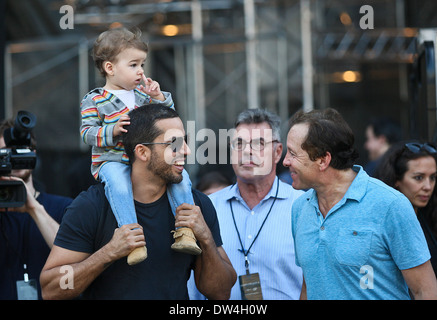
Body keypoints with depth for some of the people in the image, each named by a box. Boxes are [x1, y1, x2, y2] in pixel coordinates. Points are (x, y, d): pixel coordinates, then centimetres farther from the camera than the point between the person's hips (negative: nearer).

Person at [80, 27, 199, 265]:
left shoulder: (143, 94, 16)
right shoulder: (94, 101, 2)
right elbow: (87, 133, -5)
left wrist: (159, 98, 1)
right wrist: (112, 131, -21)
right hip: (112, 161, -4)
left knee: (180, 177, -17)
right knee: (118, 183, -37)